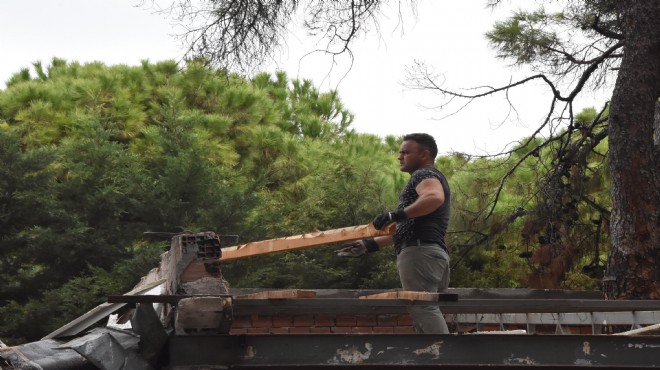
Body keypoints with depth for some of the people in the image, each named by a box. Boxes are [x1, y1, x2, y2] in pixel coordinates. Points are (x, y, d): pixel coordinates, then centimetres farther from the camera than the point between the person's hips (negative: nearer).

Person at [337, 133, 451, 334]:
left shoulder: (424, 175, 2)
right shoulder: (432, 180, 33)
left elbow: (435, 198, -24)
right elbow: (408, 229, 33)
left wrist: (397, 215, -27)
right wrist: (370, 244, 31)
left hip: (420, 252, -10)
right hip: (434, 253, 10)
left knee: (423, 308, -18)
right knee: (427, 310, 6)